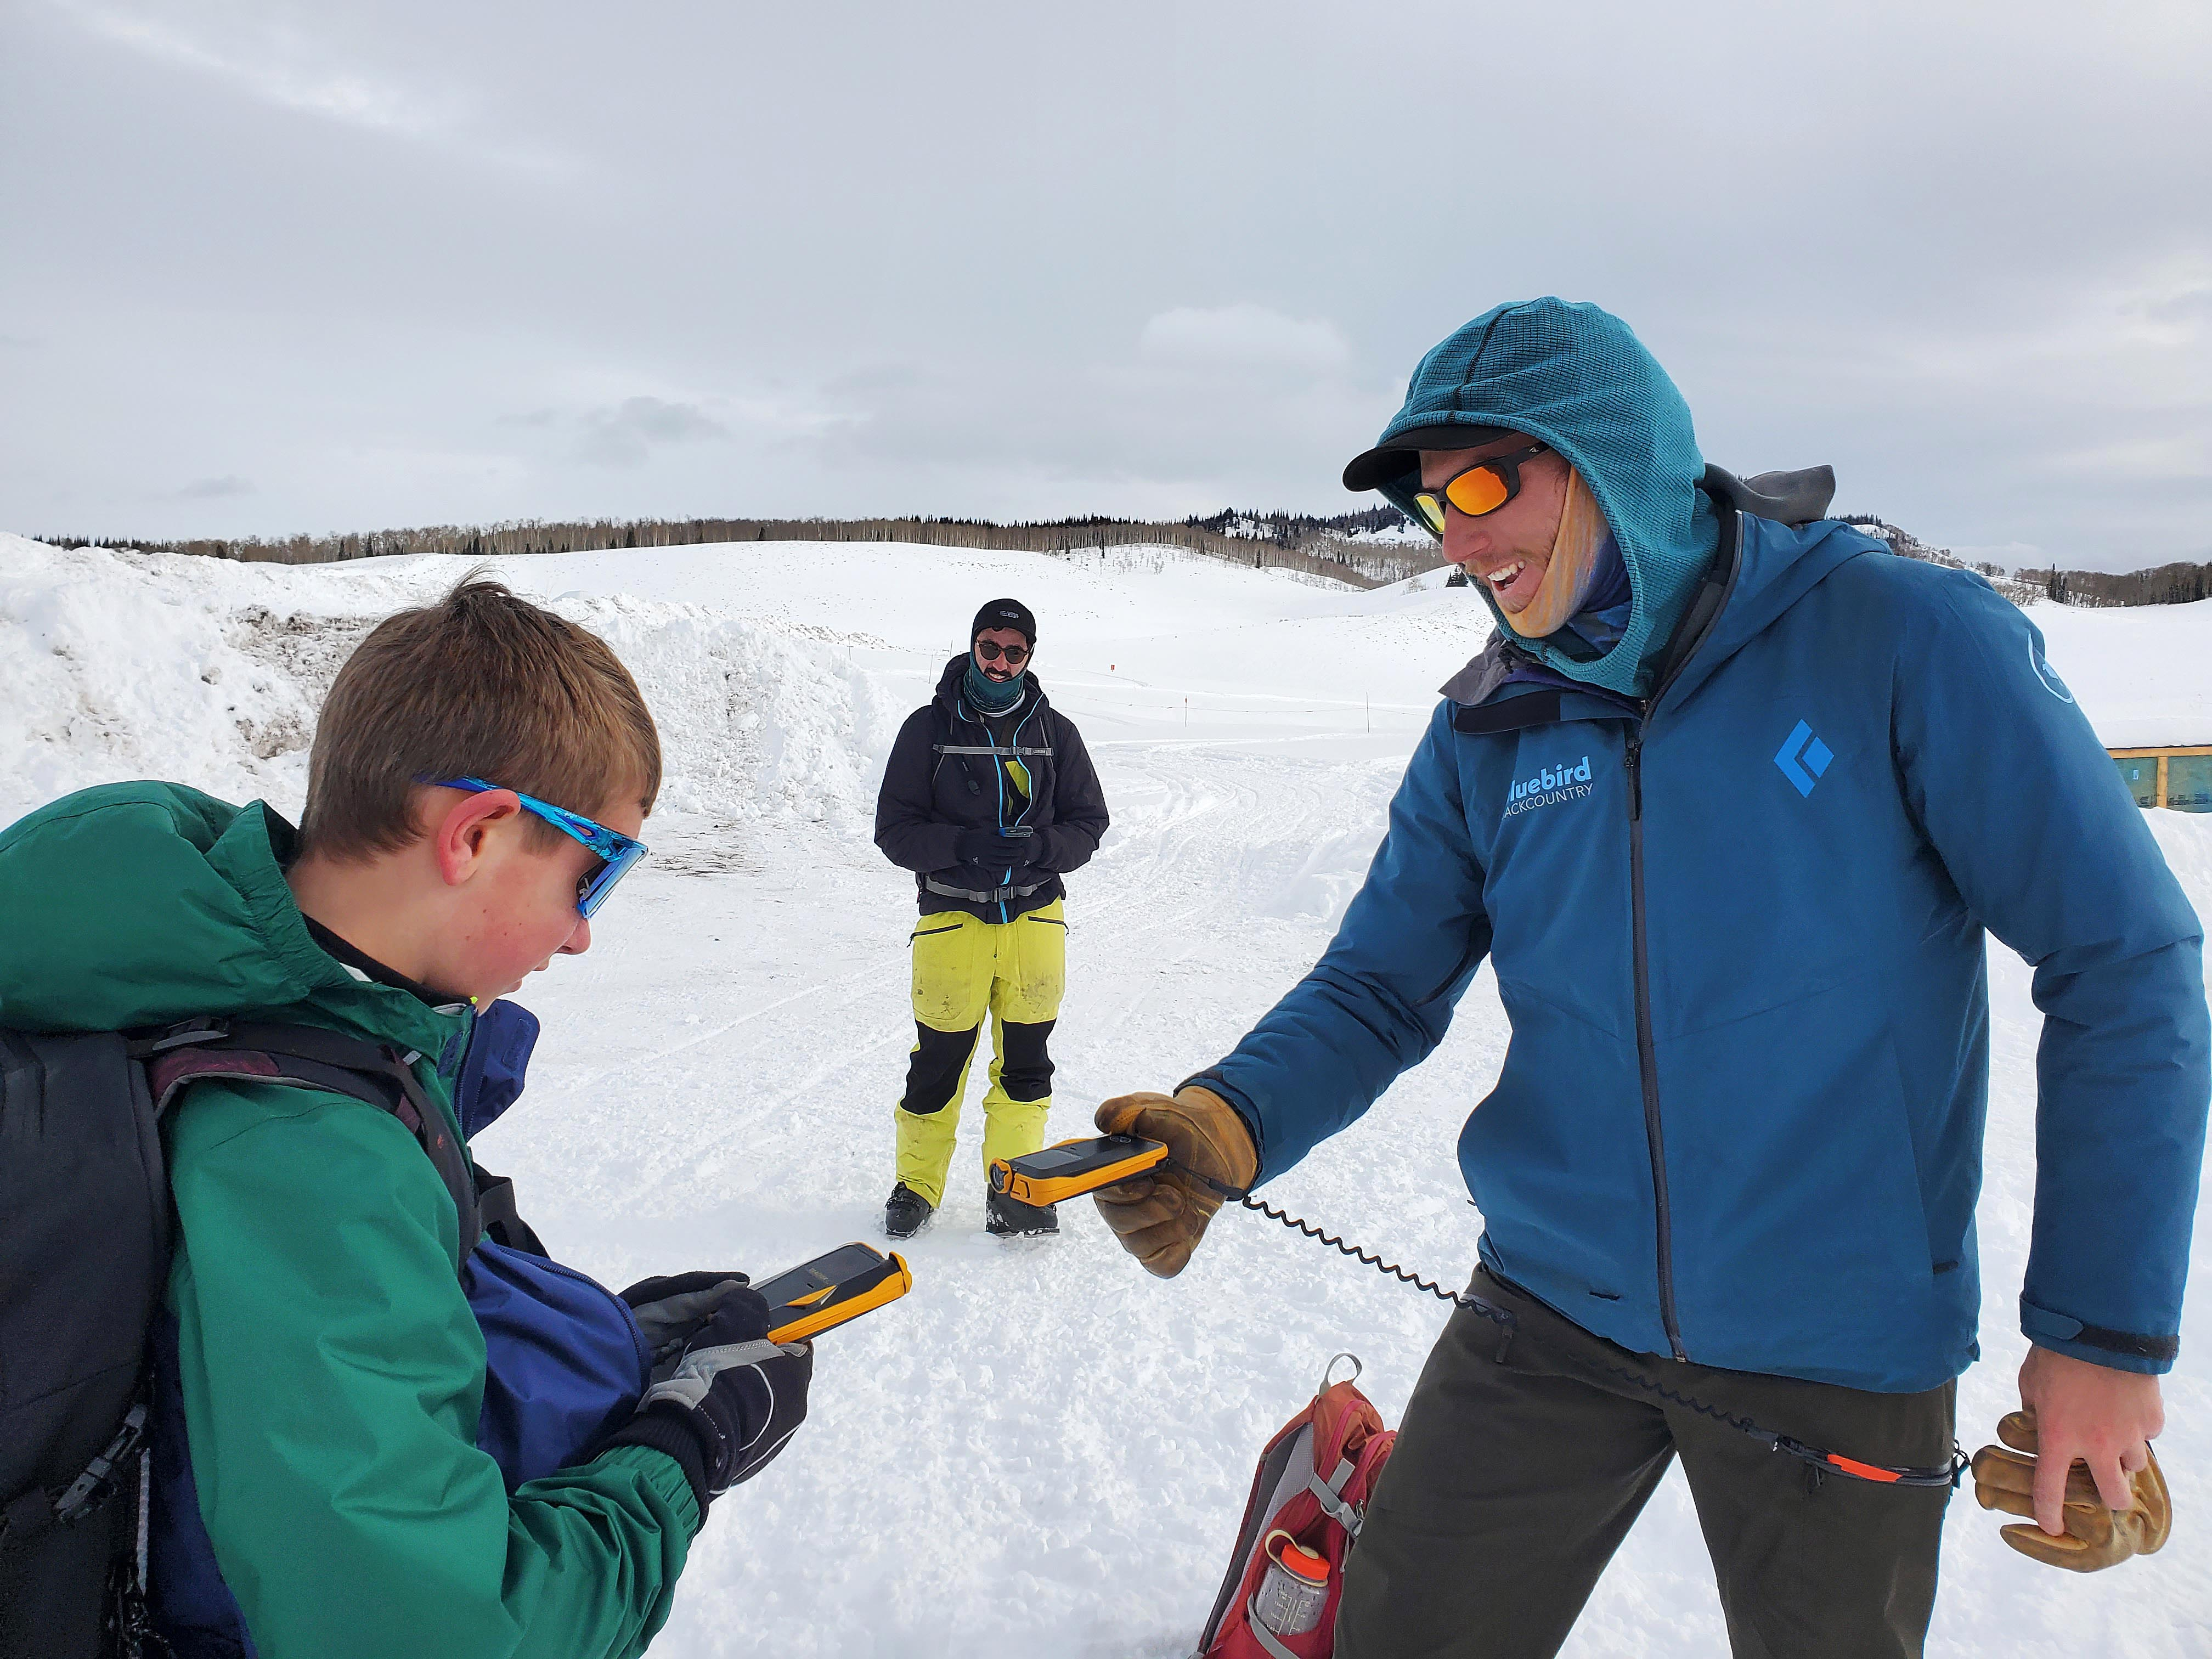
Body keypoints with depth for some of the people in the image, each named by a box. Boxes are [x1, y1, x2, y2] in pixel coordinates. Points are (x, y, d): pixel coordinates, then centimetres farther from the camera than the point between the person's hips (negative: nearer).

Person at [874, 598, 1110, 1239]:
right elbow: (895, 828, -3)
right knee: (939, 1062, 4)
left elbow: (1089, 822, 7)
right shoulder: (929, 728, 0)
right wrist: (966, 847, -20)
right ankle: (917, 1185, 25)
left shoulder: (1055, 733, 6)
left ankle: (1013, 1191, 23)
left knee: (1025, 1065, 8)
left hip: (1036, 915, 2)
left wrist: (1040, 846, -14)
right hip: (953, 916, -2)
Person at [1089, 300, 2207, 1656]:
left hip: (1844, 1348, -2)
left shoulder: (1903, 640, -14)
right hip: (1551, 1310, 3)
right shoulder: (1489, 732, -2)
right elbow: (1381, 988, 0)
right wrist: (1234, 1124, -21)